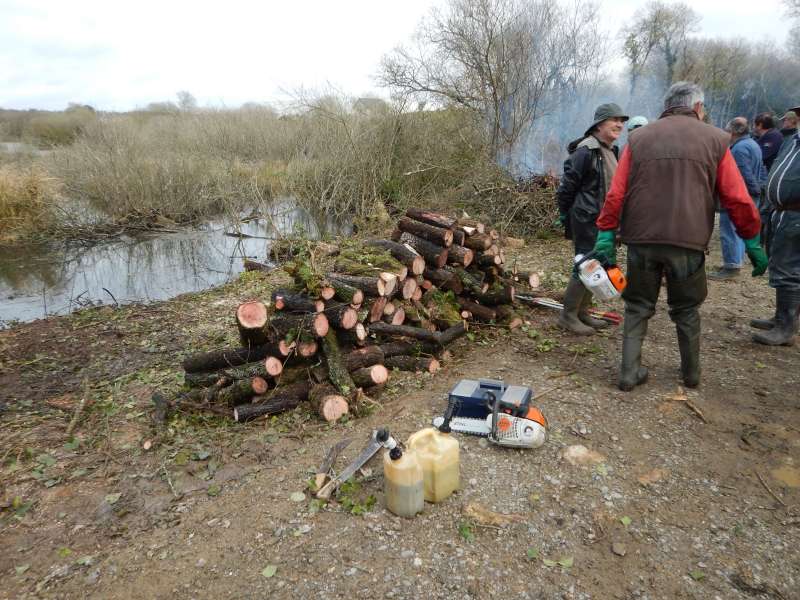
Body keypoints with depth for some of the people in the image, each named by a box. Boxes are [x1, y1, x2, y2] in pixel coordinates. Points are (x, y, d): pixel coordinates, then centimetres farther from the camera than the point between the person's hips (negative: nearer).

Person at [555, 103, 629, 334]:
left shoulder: (612, 151, 13)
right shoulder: (586, 151, -16)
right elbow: (567, 186, -14)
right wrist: (565, 217, -8)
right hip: (587, 220, -9)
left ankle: (582, 311, 24)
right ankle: (568, 315, 6)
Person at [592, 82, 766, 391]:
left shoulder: (638, 138, 8)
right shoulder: (715, 139, 6)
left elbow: (616, 194, 0)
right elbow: (738, 200, 3)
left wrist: (606, 236, 2)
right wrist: (753, 243, 10)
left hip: (642, 240, 1)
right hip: (688, 241, 0)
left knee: (638, 305, 13)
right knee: (686, 309, 16)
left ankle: (630, 372, 11)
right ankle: (691, 372, 30)